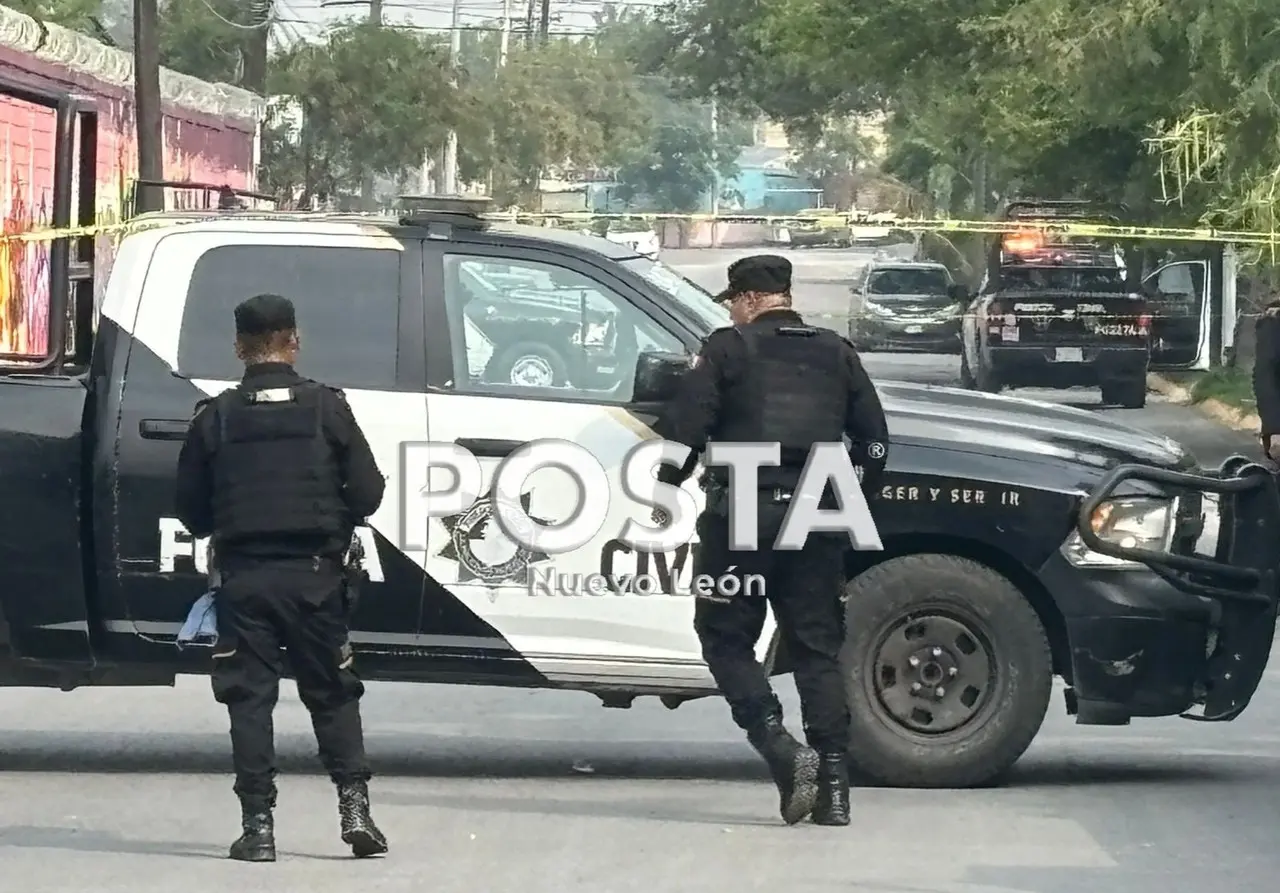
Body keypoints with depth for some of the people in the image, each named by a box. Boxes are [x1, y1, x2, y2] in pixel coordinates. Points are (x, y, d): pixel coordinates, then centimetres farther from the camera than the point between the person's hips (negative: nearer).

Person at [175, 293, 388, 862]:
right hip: (313, 574, 0)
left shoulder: (216, 417, 1)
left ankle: (258, 825, -1)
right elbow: (367, 493, 0)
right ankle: (354, 807, 2)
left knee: (249, 697, 4)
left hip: (243, 575, 0)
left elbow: (190, 509, 5)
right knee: (332, 693, 11)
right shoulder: (327, 408, 0)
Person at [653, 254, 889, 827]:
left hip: (743, 518, -4)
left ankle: (782, 751, -12)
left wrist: (666, 489, 6)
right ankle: (833, 783, 3)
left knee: (725, 637, 6)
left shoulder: (729, 349, 0)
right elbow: (874, 439, 14)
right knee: (817, 648, 8)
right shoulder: (837, 354, 14)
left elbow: (685, 426, -6)